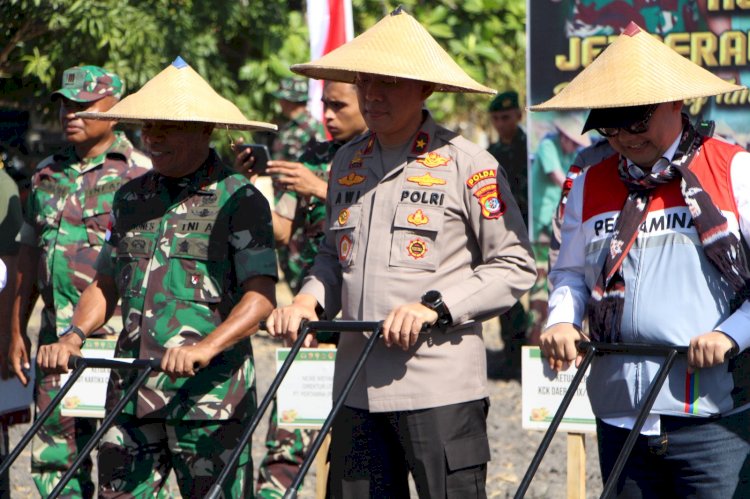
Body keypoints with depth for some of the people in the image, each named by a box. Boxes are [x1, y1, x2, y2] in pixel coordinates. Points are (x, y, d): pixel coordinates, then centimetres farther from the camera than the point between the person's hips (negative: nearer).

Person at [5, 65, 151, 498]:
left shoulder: (141, 174, -4)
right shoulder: (48, 174, 15)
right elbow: (29, 255, 20)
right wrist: (17, 331, 18)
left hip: (119, 337, -6)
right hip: (57, 339, 6)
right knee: (53, 453, 6)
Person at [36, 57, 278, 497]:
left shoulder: (239, 200, -4)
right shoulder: (131, 197, 15)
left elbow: (261, 297, -12)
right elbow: (105, 286, 22)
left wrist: (205, 348, -27)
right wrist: (75, 336, 2)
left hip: (210, 394, -5)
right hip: (131, 392, 5)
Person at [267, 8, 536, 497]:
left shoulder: (467, 164, -4)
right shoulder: (348, 163, 14)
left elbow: (515, 267, -4)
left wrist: (434, 307, -15)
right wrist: (309, 300, 4)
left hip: (441, 387, -6)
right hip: (356, 388, 6)